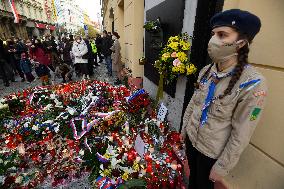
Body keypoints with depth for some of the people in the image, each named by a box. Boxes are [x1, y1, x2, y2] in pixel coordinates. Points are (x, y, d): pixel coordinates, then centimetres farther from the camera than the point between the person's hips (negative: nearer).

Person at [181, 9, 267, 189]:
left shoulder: (253, 84, -24)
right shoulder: (206, 71, -7)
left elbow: (241, 134, -20)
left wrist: (222, 167, -12)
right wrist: (184, 128, 11)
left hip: (213, 152, -4)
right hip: (191, 139, 5)